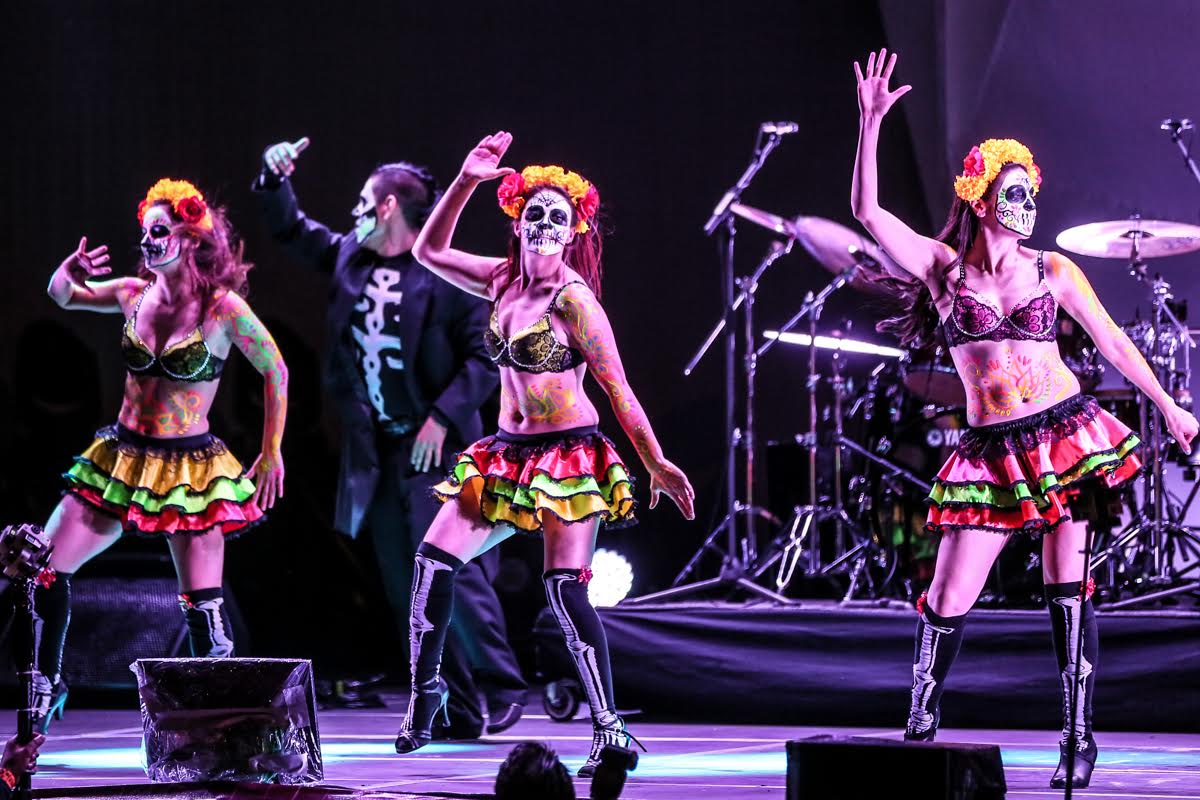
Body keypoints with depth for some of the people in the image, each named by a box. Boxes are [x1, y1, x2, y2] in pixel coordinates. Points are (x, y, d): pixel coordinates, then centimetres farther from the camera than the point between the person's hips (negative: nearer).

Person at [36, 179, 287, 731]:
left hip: (189, 470, -5)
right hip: (122, 457, 5)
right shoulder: (136, 294, 4)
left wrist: (272, 454, 2)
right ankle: (45, 691, 10)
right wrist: (69, 273, -9)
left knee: (203, 607, -10)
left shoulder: (223, 308, -10)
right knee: (44, 566, -2)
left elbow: (275, 371, 0)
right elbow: (62, 295, 16)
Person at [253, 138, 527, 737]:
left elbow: (485, 357, -12)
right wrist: (275, 178, 4)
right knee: (407, 591, 6)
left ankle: (501, 686, -1)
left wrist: (442, 417, -19)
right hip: (376, 454, 7)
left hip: (434, 448, -7)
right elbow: (289, 228, 21)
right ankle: (455, 710, 10)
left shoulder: (446, 274, -10)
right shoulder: (349, 257, 10)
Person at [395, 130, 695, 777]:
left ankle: (609, 728, -14)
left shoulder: (573, 298, -12)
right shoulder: (504, 281, 7)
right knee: (434, 559, -4)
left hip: (568, 457, -7)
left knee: (566, 590, -15)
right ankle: (424, 689, 10)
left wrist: (656, 464, -12)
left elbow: (617, 388, -11)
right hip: (506, 456, 7)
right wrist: (467, 181, 3)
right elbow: (429, 251, 13)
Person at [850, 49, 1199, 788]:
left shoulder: (1053, 271, 4)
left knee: (1069, 588, 0)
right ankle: (921, 726, 17)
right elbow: (868, 212, -9)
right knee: (949, 600, -2)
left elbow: (1112, 341, 11)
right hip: (993, 452, 0)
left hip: (1068, 434, 0)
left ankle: (1080, 734, 5)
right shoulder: (943, 267, 2)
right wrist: (871, 126, -17)